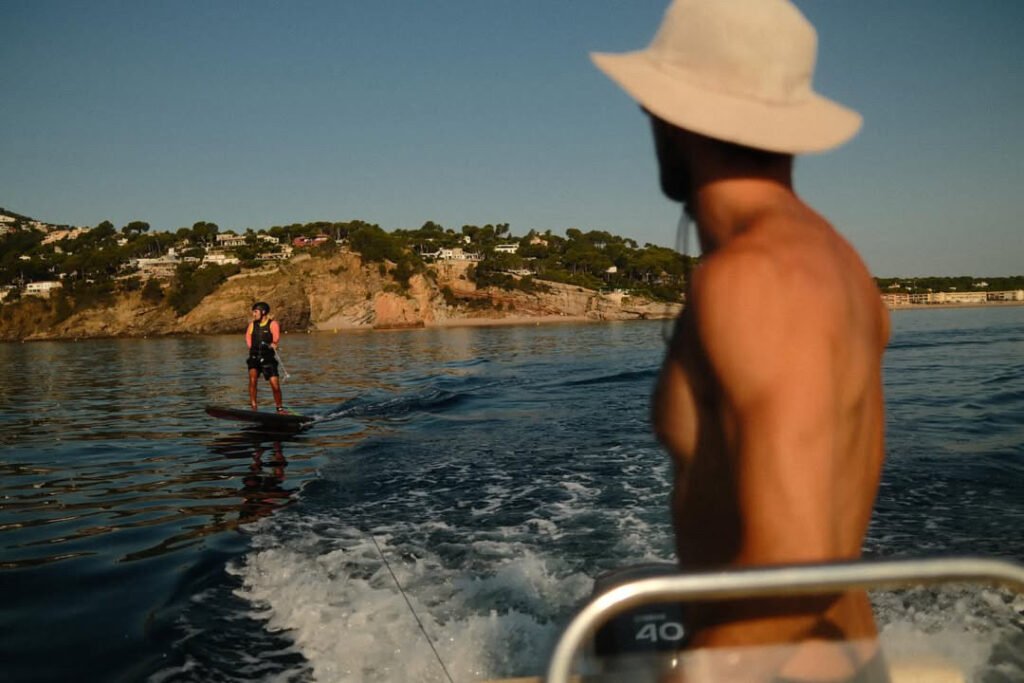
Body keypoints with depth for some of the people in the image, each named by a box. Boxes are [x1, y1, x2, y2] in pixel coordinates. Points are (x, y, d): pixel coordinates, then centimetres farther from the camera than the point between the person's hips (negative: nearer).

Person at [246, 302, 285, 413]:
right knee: (253, 377, -25)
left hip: (268, 359, -2)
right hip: (254, 357, 2)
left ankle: (280, 408, 16)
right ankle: (253, 406, -22)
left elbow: (276, 338, -19)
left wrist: (273, 344, -38)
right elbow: (249, 342, 11)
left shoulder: (272, 323, -3)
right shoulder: (252, 325, 9)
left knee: (275, 385, -5)